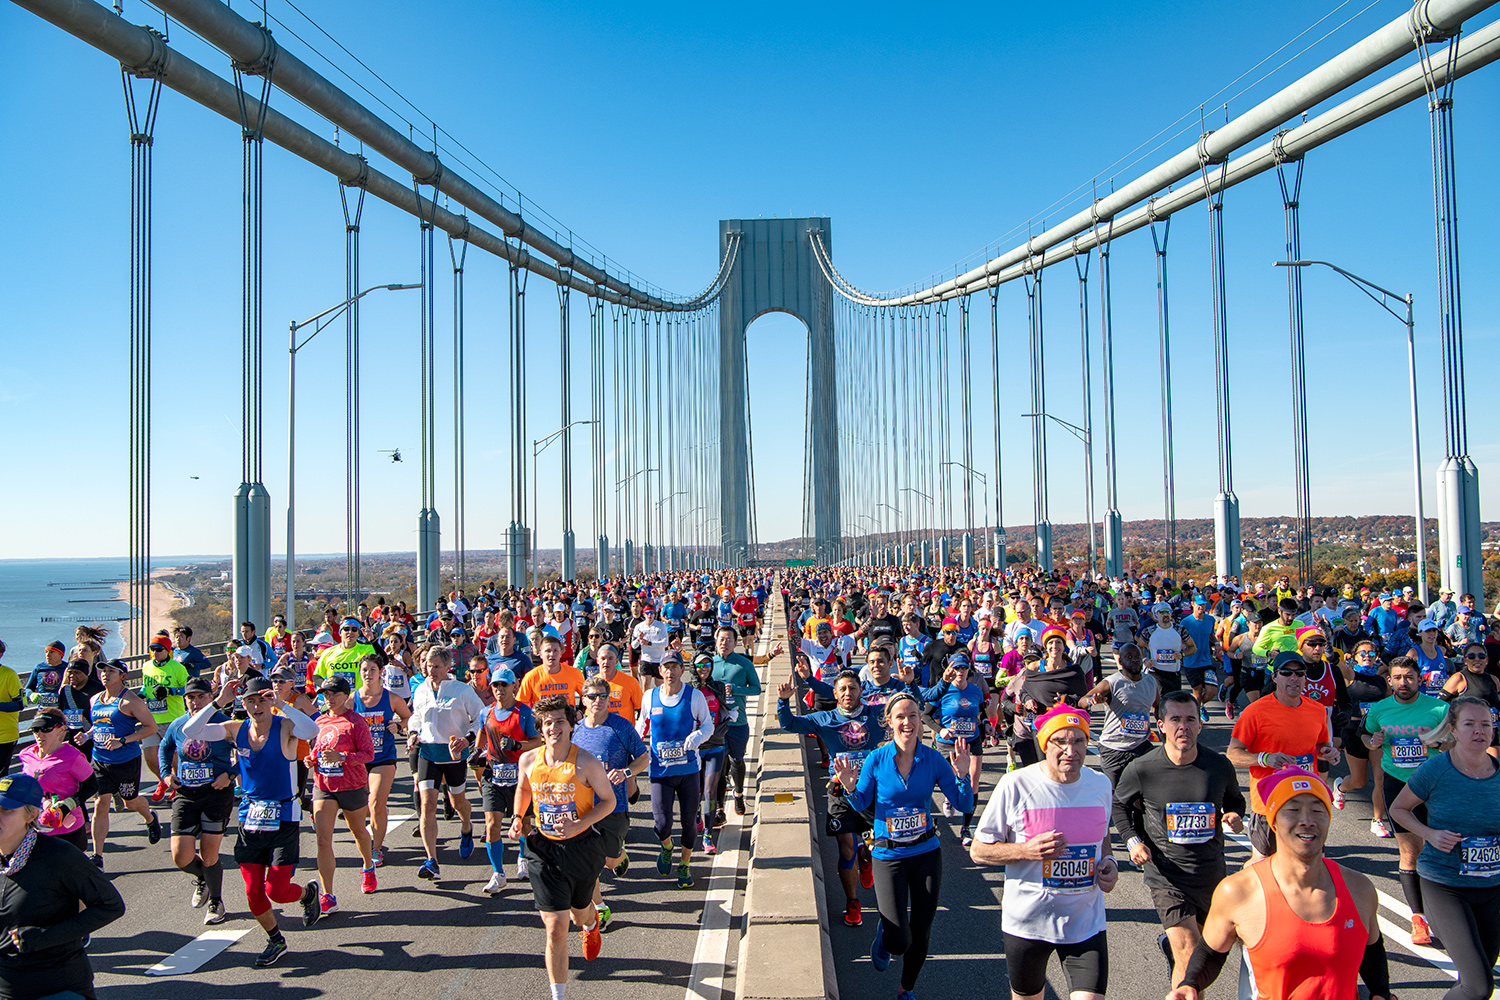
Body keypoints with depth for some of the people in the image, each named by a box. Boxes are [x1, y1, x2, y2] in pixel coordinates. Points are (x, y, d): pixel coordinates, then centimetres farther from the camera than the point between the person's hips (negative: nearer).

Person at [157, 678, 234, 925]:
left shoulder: (224, 724, -7)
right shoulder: (177, 726, 5)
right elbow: (164, 748, 25)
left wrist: (230, 775, -14)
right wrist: (166, 773, 10)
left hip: (217, 793, -3)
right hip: (185, 795, 4)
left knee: (208, 855, -2)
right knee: (181, 857, -4)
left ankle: (215, 902, 23)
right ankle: (201, 877, 32)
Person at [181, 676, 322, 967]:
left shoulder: (285, 727, -12)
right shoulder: (236, 729, 2)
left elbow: (312, 731, -35)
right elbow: (189, 731, -6)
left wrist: (281, 704, -34)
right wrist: (216, 704, -15)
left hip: (284, 817, -4)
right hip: (250, 817, 4)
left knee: (275, 891, -7)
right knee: (253, 893, 6)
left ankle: (308, 893, 28)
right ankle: (275, 940, 30)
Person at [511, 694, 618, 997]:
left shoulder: (586, 763, -17)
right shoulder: (529, 760, -6)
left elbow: (609, 800, -7)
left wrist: (577, 825, -19)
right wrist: (518, 818, 0)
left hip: (581, 847, -1)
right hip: (544, 850, 1)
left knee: (579, 912, 23)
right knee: (555, 928, -5)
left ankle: (591, 926, 63)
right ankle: (558, 994, 9)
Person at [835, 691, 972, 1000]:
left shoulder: (933, 759, -7)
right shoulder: (876, 760, -11)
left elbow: (965, 806, -5)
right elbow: (861, 805, 2)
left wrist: (962, 776, -22)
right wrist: (850, 789, -19)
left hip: (927, 853, 2)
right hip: (889, 855, -2)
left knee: (920, 934, 12)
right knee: (900, 940, -8)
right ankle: (883, 933, 29)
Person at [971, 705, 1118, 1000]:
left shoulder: (1100, 784, -1)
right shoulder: (1015, 785, -14)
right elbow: (978, 851, -8)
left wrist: (1108, 862, -4)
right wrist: (1027, 850, -23)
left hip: (1086, 923, 2)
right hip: (1027, 921, -2)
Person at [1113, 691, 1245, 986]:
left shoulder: (1220, 765, -7)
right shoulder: (1140, 770, -14)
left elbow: (1235, 800, 13)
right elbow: (1119, 805, 5)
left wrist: (1235, 816, -9)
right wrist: (1133, 840, -9)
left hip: (1212, 874, 4)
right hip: (1167, 876, -4)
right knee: (1190, 959, -13)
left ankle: (1169, 941, 55)